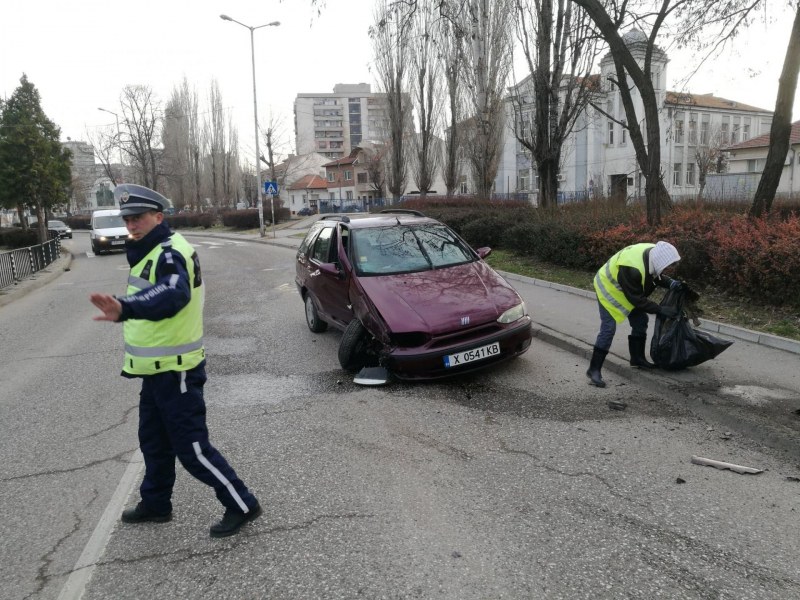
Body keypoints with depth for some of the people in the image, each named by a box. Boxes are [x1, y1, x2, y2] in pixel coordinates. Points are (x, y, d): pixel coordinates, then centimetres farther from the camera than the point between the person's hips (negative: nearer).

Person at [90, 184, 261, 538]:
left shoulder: (171, 253, -22)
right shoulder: (152, 252, 11)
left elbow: (173, 295, -44)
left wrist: (126, 308, -61)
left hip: (176, 370, -10)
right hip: (157, 369, 10)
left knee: (192, 447, -3)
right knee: (154, 441, 22)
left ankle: (242, 505, 11)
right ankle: (156, 504, 40)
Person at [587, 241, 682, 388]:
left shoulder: (655, 254, -16)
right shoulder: (633, 268, -41)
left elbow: (656, 275, 4)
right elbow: (637, 299, -31)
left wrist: (671, 283, -14)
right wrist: (660, 310, -28)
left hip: (629, 290, 9)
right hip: (609, 288, -9)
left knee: (640, 321, 12)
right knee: (608, 328, -14)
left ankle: (637, 358, 28)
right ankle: (594, 370, -9)